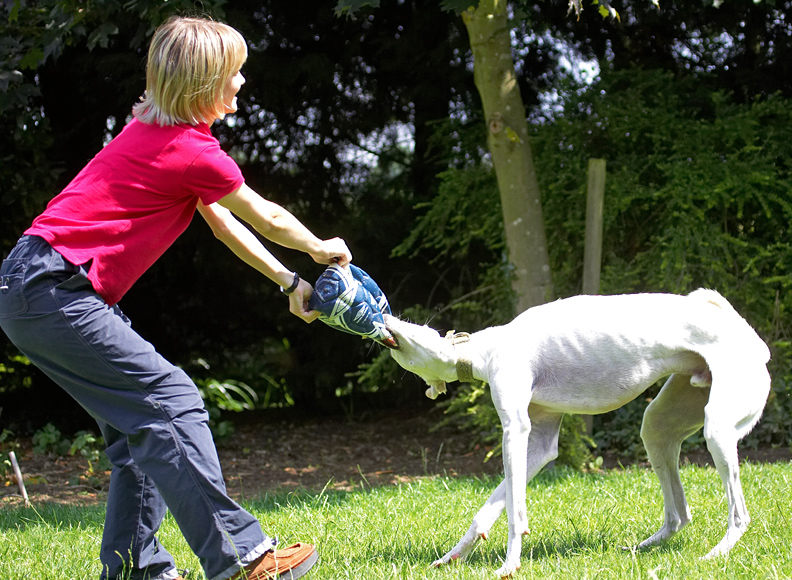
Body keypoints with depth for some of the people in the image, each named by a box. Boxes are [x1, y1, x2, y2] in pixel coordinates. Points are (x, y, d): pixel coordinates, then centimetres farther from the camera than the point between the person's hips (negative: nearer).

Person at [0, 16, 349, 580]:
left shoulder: (157, 132, 15)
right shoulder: (193, 152, -13)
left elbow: (223, 222, 23)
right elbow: (266, 219, 2)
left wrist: (289, 281, 26)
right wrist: (322, 249, 20)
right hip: (51, 293, -10)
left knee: (140, 419, 11)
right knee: (170, 400, -13)